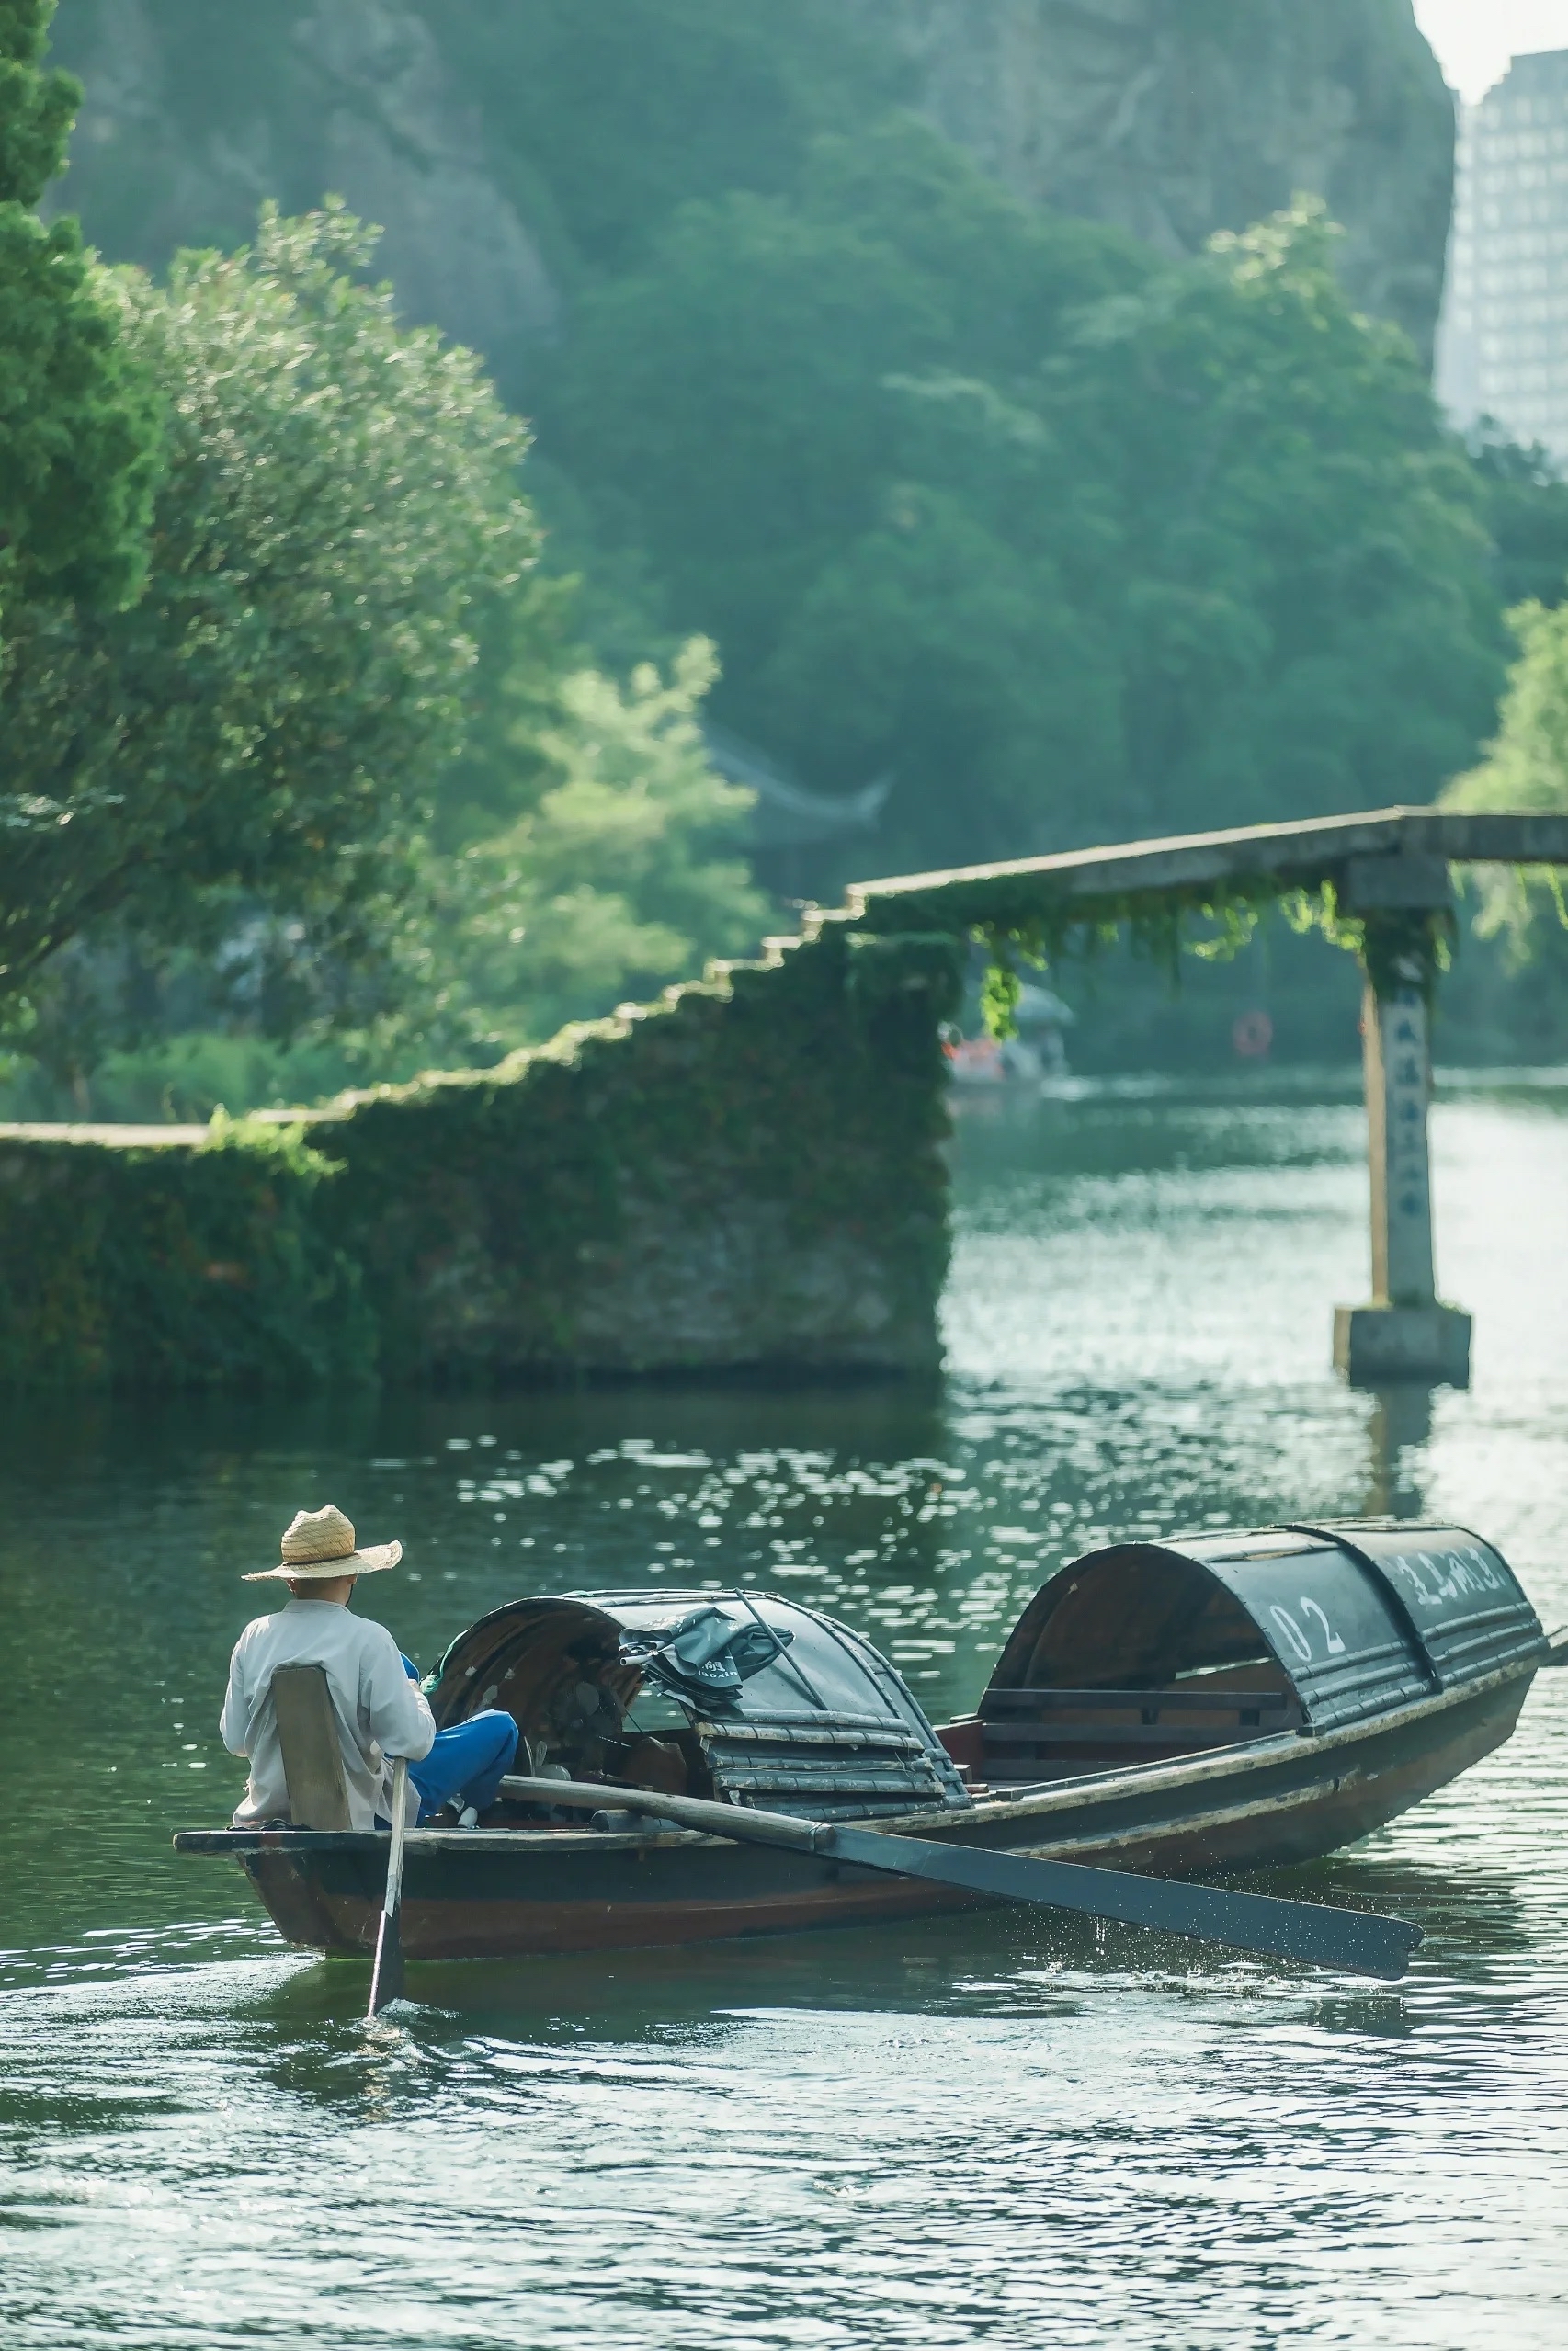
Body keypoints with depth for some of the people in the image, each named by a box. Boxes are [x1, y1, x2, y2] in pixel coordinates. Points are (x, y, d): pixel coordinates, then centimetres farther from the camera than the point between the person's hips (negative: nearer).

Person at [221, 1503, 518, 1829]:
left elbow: (234, 1741, 1)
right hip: (362, 1814, -6)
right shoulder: (367, 1640, -21)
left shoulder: (254, 1637, -6)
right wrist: (412, 1693, 1)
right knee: (499, 1727, 10)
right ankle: (462, 1812, 37)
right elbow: (413, 1743, -20)